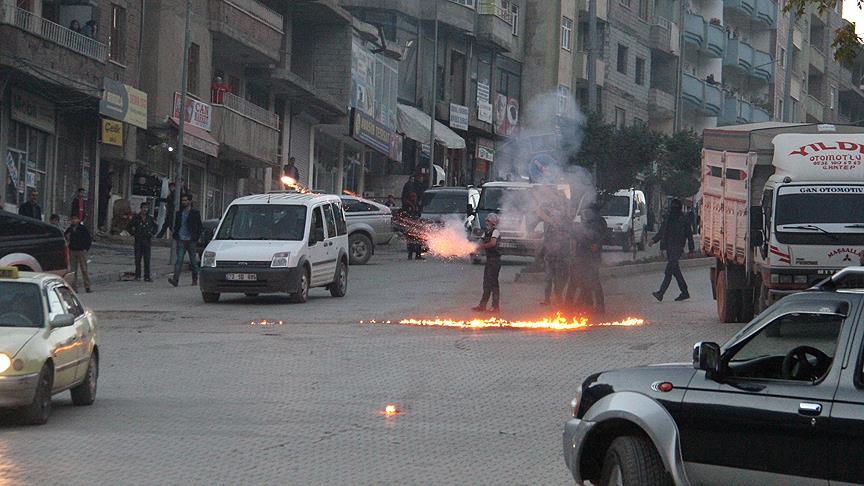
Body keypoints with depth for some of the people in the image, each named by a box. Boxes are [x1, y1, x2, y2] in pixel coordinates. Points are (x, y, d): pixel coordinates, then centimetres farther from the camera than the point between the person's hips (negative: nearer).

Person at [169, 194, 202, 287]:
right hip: (181, 240, 2)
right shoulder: (179, 213, 13)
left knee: (193, 261, 7)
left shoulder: (195, 213, 2)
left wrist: (197, 237, -6)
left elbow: (199, 227, 3)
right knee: (178, 260, -10)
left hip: (191, 240, -2)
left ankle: (195, 280, 19)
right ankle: (175, 279, -19)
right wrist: (174, 234, 4)